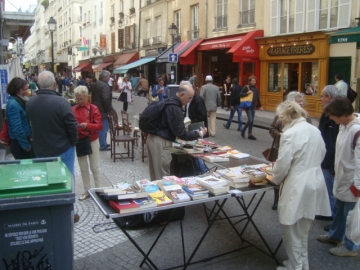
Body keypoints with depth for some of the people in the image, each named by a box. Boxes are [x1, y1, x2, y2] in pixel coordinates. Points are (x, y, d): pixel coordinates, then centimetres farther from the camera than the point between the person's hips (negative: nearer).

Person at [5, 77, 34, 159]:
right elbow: (17, 128, -22)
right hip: (19, 143, -8)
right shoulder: (13, 104, -21)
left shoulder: (21, 100, 6)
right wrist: (26, 145, -17)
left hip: (26, 138, 8)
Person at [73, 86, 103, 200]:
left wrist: (87, 125, -26)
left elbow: (99, 126, -11)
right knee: (83, 168, 11)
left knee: (94, 167, 6)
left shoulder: (93, 108, -7)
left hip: (92, 141, -3)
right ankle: (87, 190, 22)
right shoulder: (73, 109, 0)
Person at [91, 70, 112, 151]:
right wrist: (109, 109, -14)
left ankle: (103, 143, 28)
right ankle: (103, 146, 3)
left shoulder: (94, 84, 12)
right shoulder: (105, 86, -19)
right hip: (102, 110, -10)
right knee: (103, 128, -2)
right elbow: (106, 99, -26)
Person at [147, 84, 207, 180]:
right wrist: (199, 134, -7)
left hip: (153, 139, 10)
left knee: (155, 175, 18)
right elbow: (180, 133, -17)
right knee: (163, 177, -2)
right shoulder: (174, 108, -18)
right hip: (161, 142, -10)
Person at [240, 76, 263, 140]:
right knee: (250, 120, -13)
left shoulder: (256, 89, 10)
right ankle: (243, 130, 11)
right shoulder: (246, 87, -5)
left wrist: (260, 106, 14)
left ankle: (250, 134, 14)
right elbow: (240, 94, -9)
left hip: (253, 106, 6)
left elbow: (258, 98, 15)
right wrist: (247, 93, -22)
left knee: (252, 121, 6)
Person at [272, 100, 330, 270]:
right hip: (314, 183, 8)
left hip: (297, 187, -8)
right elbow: (321, 155, 13)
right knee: (303, 230, 23)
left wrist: (276, 180, 2)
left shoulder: (290, 134, -19)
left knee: (292, 231, 9)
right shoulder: (315, 130, 5)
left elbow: (283, 164, -16)